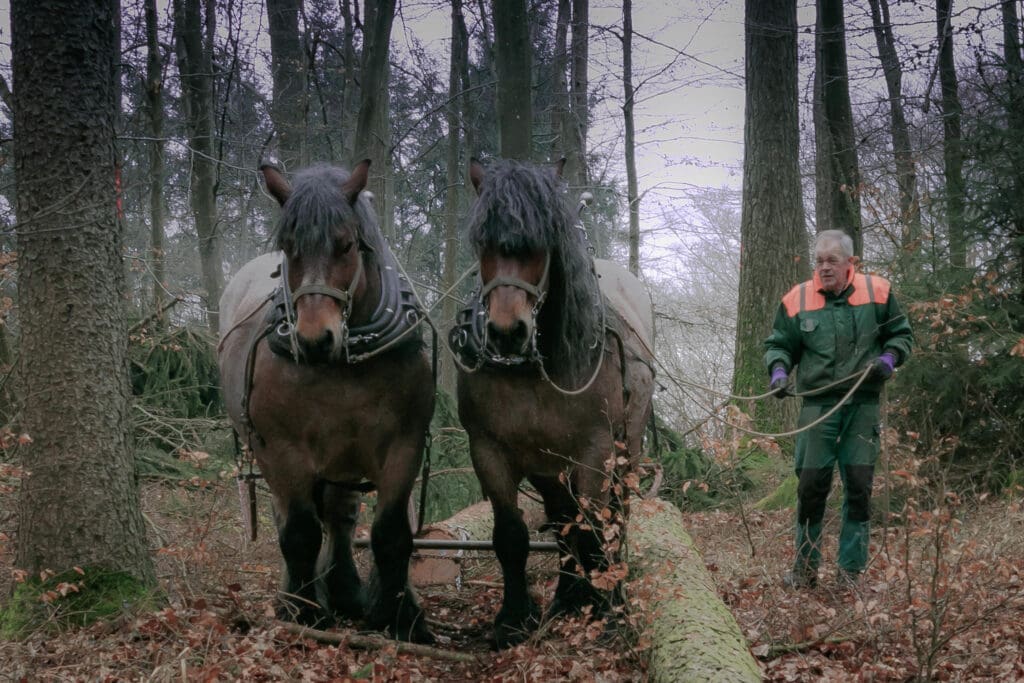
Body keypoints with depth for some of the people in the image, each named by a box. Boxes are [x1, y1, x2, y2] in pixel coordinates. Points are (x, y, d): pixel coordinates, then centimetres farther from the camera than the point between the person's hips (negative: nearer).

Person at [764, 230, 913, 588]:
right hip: (817, 406, 0)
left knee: (859, 486, 1)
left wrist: (888, 359, -7)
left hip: (863, 406, 0)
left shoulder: (877, 292, 1)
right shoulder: (797, 299, 1)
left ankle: (851, 570, 10)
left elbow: (901, 334, 12)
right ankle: (805, 568, 13)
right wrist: (779, 370, -9)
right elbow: (779, 344, 10)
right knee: (811, 485, 0)